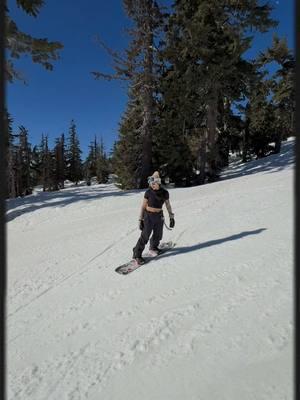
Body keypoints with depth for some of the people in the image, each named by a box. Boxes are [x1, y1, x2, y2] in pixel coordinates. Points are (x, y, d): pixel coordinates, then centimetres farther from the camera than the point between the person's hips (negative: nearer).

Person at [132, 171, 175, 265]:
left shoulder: (165, 192, -4)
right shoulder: (148, 192, -11)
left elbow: (168, 205, 6)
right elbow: (143, 206, -7)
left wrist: (171, 217, 7)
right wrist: (140, 220, -7)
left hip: (159, 216, 4)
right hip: (148, 216, -3)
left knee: (158, 236, 13)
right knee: (145, 236, -8)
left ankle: (153, 248, 44)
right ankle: (136, 255, 5)